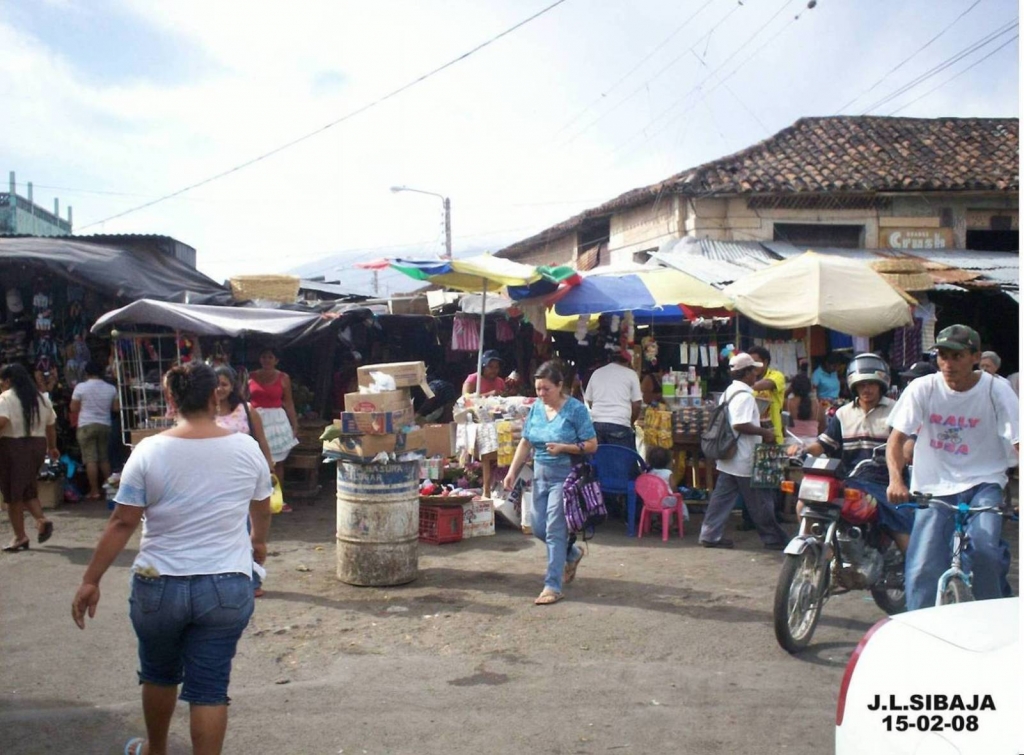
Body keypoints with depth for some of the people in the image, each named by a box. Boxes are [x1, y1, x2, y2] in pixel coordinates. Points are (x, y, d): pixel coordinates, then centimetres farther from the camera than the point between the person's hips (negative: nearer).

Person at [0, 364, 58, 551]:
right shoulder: (41, 398, 12)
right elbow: (51, 425, 16)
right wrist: (52, 447, 25)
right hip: (38, 446, 6)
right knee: (28, 488, 20)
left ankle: (20, 536, 5)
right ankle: (42, 519, -1)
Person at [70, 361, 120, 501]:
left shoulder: (81, 387, -7)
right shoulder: (111, 388, 2)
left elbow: (73, 408, -4)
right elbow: (116, 408, 6)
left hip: (86, 426, -4)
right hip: (105, 425, 4)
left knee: (90, 459, -2)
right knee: (104, 458, 13)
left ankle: (94, 491, -2)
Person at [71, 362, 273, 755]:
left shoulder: (149, 451, -8)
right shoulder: (246, 448, -3)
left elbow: (121, 524, -8)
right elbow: (262, 509, 12)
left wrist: (90, 580, 2)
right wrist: (258, 542, 32)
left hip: (159, 586, 1)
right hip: (227, 588, 0)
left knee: (159, 674, 23)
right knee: (210, 687, 5)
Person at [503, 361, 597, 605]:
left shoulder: (576, 409, -12)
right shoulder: (535, 408, 5)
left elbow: (591, 445, -11)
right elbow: (525, 443, 10)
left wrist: (563, 448, -24)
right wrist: (512, 472, 3)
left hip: (565, 475, -7)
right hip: (541, 474, 7)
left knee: (554, 529, -9)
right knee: (538, 527, 11)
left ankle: (553, 586, -2)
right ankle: (572, 554, 38)